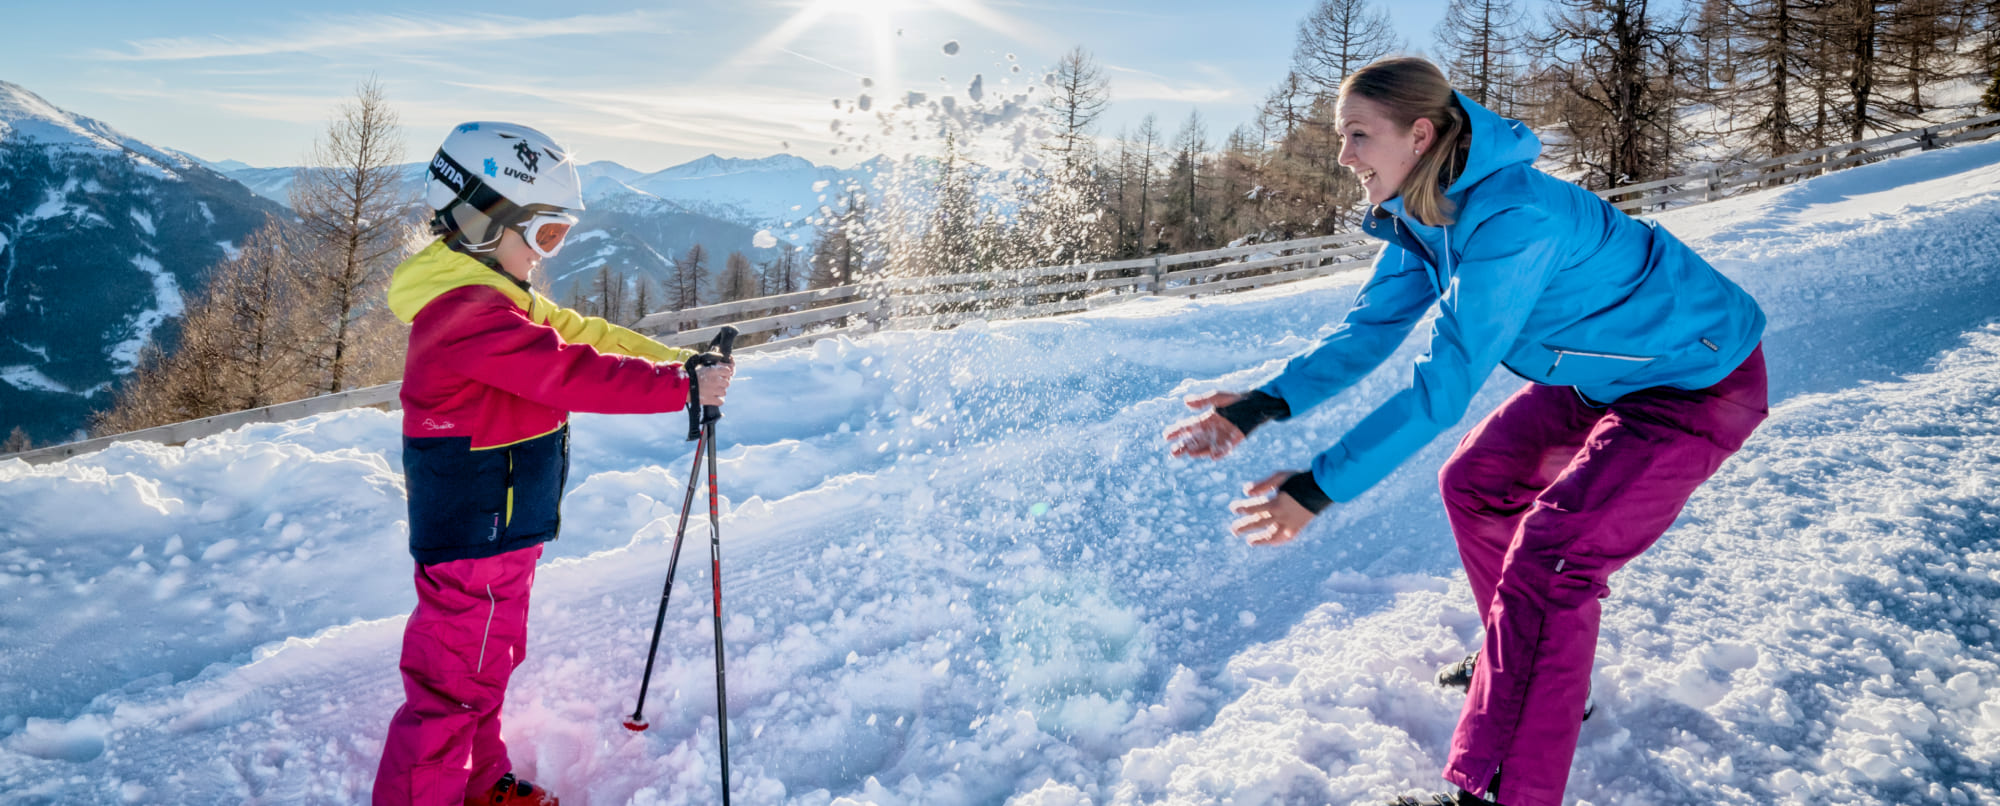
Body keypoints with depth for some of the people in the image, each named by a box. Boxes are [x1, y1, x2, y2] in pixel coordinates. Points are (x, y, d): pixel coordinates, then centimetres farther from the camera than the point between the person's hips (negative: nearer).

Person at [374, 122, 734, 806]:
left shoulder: (496, 297, 11)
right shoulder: (467, 313, -24)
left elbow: (578, 332, 9)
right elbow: (574, 374, -28)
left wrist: (681, 359, 0)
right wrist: (683, 385, -23)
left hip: (501, 526, 11)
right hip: (474, 536, -11)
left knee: (487, 663, 24)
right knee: (455, 681, 2)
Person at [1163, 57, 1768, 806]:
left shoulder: (1512, 219, -34)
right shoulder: (1423, 214, -5)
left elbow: (1445, 385, -34)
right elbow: (1370, 328, -7)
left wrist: (1319, 486, -33)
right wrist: (1265, 403, -20)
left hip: (1700, 383, -9)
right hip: (1602, 373, 9)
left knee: (1548, 555, -19)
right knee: (1473, 484, 12)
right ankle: (1528, 661, 32)